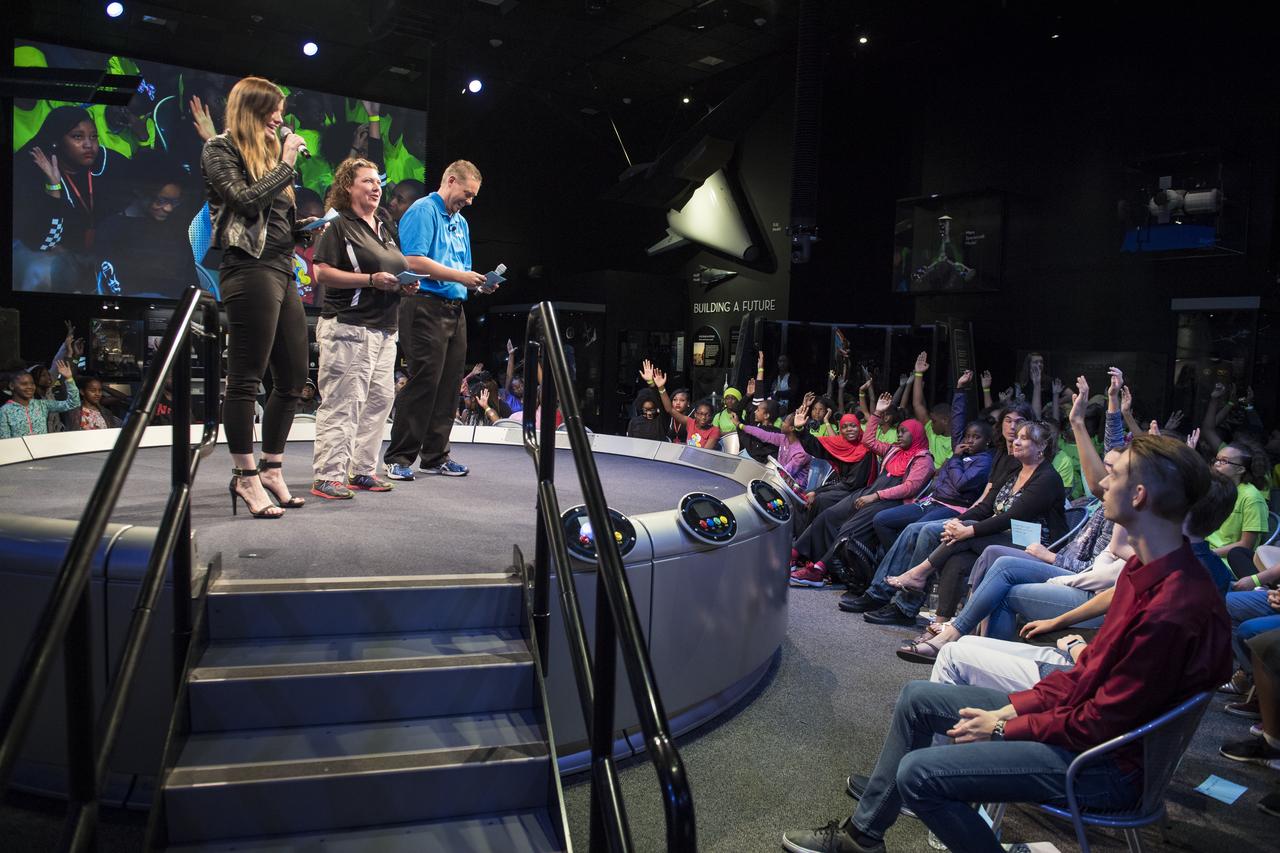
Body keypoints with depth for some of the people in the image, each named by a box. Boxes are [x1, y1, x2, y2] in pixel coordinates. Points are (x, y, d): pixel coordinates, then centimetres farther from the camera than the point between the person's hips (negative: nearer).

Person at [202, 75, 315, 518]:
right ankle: (246, 477, 0)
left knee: (294, 378, 8)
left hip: (282, 268, 9)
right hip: (250, 269, -9)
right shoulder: (220, 149, 2)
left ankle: (272, 468, 18)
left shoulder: (269, 152, 24)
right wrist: (286, 164, -5)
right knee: (245, 379, -6)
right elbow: (246, 202, -14)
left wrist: (304, 228, 8)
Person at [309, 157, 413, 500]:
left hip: (384, 329, 9)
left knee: (379, 399, 8)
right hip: (348, 327, -8)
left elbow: (396, 270, 30)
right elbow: (323, 272, -13)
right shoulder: (339, 225, -3)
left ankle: (362, 470, 17)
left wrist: (405, 285, 7)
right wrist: (371, 280, -19)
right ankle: (328, 476, -5)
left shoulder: (383, 229, 22)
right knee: (342, 403, -9)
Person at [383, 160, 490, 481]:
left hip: (455, 310, 9)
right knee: (423, 383, -10)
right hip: (427, 307, -9)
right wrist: (459, 276, -14)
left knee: (448, 386, 8)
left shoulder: (461, 222, 23)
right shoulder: (423, 210, -3)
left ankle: (435, 456, 17)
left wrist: (477, 282, 5)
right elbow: (413, 261, -15)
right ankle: (399, 458, -2)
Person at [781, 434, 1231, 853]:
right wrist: (1012, 708, 0)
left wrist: (1004, 727, -13)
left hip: (1105, 761, -10)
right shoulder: (1147, 569, 2)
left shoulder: (1173, 609, -30)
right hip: (1079, 714, 10)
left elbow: (1101, 724, -25)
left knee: (917, 773, -19)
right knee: (917, 697, 12)